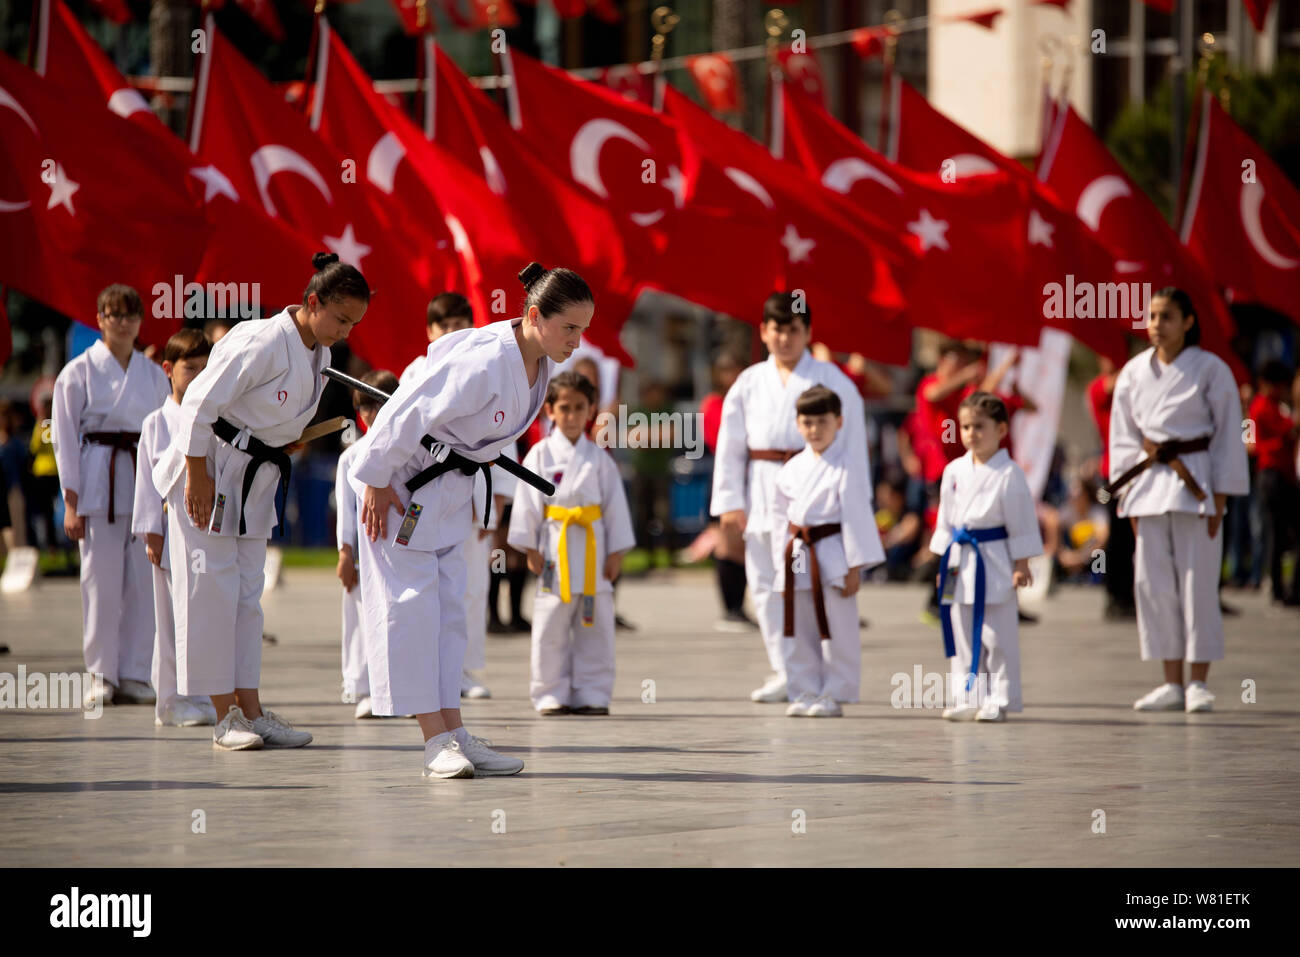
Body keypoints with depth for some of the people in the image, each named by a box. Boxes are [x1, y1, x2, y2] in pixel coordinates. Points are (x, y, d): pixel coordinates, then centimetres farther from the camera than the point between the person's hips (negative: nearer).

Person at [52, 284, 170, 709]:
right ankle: (102, 677, 5)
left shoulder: (153, 375, 12)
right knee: (101, 582, -4)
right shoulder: (78, 372, 0)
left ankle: (134, 675, 7)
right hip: (98, 480, -3)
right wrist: (71, 503, -6)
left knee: (143, 582, 0)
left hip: (145, 482, 3)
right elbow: (65, 438, -1)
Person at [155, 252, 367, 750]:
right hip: (213, 470, -9)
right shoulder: (262, 343, -22)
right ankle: (225, 716, -2)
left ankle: (250, 711, 11)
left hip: (258, 479, 9)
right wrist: (197, 476, -21)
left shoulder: (317, 354, 5)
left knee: (247, 592, 9)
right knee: (212, 591, -5)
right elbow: (200, 403, -21)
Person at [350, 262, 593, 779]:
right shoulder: (486, 363, -31)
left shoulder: (537, 362, -3)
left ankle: (452, 731, 10)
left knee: (447, 607, 8)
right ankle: (436, 740, -7)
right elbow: (407, 414, -26)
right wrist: (376, 482, -19)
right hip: (403, 479, -9)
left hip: (449, 489, 9)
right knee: (411, 602, -6)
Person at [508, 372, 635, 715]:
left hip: (593, 553, 2)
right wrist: (531, 550, -4)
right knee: (551, 628, -1)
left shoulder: (599, 459, 7)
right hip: (554, 551, -2)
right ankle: (552, 695, 7)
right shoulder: (540, 455, 2)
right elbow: (528, 504, 1)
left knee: (595, 628, 3)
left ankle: (591, 694, 10)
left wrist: (616, 554, 3)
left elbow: (615, 505, 8)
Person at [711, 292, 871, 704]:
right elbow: (730, 444, 11)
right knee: (765, 585, 4)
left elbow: (852, 442, 1)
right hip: (763, 488, 4)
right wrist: (729, 500, 4)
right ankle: (784, 672, 11)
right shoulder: (749, 383, 11)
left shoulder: (832, 380, 1)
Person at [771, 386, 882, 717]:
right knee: (798, 633, 9)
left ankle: (834, 695, 7)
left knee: (837, 631, -1)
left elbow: (856, 516, -9)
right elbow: (781, 516, 15)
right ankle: (804, 693, 18)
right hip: (798, 558, 6)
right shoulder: (792, 469, 10)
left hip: (832, 555, -6)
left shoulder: (848, 466, -8)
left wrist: (854, 567, -12)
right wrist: (782, 565, 12)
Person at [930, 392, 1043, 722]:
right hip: (961, 561, 5)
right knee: (963, 634, 8)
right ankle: (966, 698, 15)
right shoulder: (954, 471, 8)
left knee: (997, 633, -2)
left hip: (994, 561, -5)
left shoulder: (1009, 473, -7)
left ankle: (999, 699, 5)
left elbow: (1020, 523, -6)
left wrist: (1021, 565, -8)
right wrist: (945, 561, 11)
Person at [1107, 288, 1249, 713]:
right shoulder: (1134, 372, 8)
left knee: (1197, 579, -4)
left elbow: (1228, 435, -3)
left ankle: (1199, 683, 2)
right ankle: (1171, 684, 9)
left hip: (1195, 482, -4)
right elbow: (1123, 434, 13)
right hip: (1149, 482, 4)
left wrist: (1219, 496, -7)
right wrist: (1127, 493, 7)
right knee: (1153, 582, 2)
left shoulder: (1211, 370, -3)